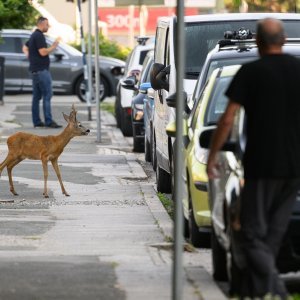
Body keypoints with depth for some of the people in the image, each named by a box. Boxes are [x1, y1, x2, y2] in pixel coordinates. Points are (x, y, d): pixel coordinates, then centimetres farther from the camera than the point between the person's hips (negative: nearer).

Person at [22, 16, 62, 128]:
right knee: (47, 95, -11)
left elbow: (25, 48, 28)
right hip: (41, 70, -10)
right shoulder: (39, 36, -14)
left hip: (35, 70, 10)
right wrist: (54, 46, -10)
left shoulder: (33, 35, 17)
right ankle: (48, 121, -15)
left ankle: (36, 121, 10)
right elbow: (43, 52, -21)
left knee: (36, 96, 9)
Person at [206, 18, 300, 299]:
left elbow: (227, 120, -9)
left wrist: (212, 156, 1)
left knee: (253, 234, 0)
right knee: (274, 233, 15)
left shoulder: (250, 72, -6)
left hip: (262, 165, -4)